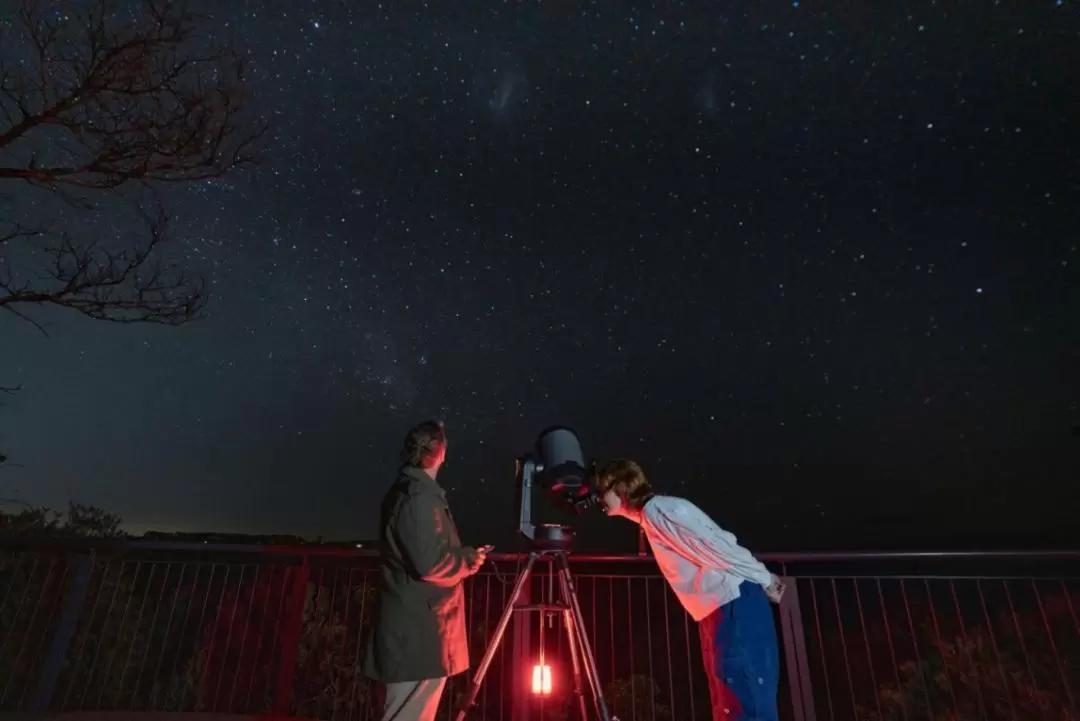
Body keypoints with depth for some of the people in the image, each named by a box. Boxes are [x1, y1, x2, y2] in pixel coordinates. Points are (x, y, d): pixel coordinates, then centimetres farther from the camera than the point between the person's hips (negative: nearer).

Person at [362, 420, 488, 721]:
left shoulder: (403, 492, 11)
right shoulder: (421, 498, -20)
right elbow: (430, 564, -25)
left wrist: (463, 554, 11)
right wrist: (468, 562, -8)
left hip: (414, 631, 10)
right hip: (419, 635, -10)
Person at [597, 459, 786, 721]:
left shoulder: (658, 508, -13)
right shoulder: (649, 518, 17)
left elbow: (715, 547, -18)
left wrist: (764, 580, -9)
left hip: (735, 604, -10)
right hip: (718, 610, 10)